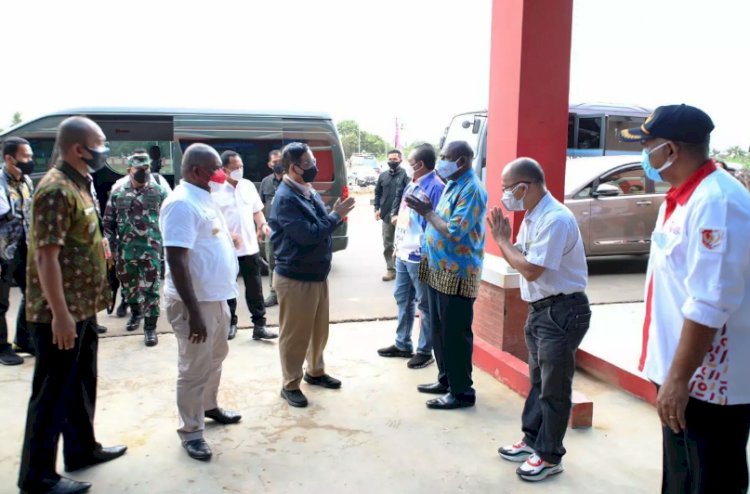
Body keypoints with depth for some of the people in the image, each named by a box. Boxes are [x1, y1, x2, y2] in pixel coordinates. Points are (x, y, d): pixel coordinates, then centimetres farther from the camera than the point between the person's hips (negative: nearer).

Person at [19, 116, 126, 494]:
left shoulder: (78, 185, 11)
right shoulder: (56, 190, -20)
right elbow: (45, 255, -24)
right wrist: (60, 314, -25)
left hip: (82, 308, 10)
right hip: (60, 313, -9)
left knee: (81, 384, 20)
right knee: (52, 393, 2)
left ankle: (82, 449, 35)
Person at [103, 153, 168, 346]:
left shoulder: (159, 193, 0)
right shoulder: (117, 193, 4)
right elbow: (108, 222, 8)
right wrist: (113, 246, 3)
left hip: (151, 250, -2)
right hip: (125, 250, 3)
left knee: (150, 289, -3)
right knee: (128, 286, 17)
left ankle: (150, 327, 5)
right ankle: (135, 312, 41)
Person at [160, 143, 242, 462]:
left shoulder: (204, 197, 10)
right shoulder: (182, 204, -21)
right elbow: (176, 260, -26)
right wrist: (194, 311, -27)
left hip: (216, 296, 10)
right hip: (196, 301, -10)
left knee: (215, 357, 24)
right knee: (195, 369, 3)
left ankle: (209, 406, 43)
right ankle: (191, 431, 19)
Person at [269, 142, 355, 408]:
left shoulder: (309, 191, 8)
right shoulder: (285, 198, -20)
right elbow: (307, 234, -26)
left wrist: (336, 215, -3)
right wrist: (336, 216, -17)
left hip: (318, 274, 9)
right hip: (295, 278, -9)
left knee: (319, 329, 21)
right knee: (295, 334, 5)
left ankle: (315, 372, 40)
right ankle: (290, 385, 21)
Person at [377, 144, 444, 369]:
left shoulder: (435, 187, -17)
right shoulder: (411, 185, 12)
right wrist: (397, 246, 20)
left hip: (420, 256, -10)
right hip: (403, 253, 10)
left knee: (425, 304, 4)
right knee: (402, 298, 18)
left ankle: (425, 351, 15)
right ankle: (402, 344, 32)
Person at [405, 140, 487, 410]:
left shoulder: (471, 189, -17)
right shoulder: (452, 185, 13)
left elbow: (454, 232, -23)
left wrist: (427, 212, -16)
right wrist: (426, 210, 5)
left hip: (457, 275, -10)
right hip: (439, 270, 10)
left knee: (456, 334, -1)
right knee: (439, 330, 17)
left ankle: (462, 391, 11)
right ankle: (446, 380, 31)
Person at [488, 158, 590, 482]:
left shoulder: (556, 219, -24)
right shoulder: (532, 216, 7)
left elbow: (530, 270, -25)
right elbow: (519, 258, 11)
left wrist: (501, 240, -14)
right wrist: (503, 238, -5)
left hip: (562, 311, -10)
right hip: (540, 308, 10)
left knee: (554, 388, 3)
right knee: (538, 381, 20)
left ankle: (550, 456, 18)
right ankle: (532, 440, 35)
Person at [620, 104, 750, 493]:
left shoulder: (715, 203, -22)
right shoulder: (682, 197, 9)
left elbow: (709, 306, -26)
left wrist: (679, 378, -22)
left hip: (707, 385, -9)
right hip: (681, 376, 9)